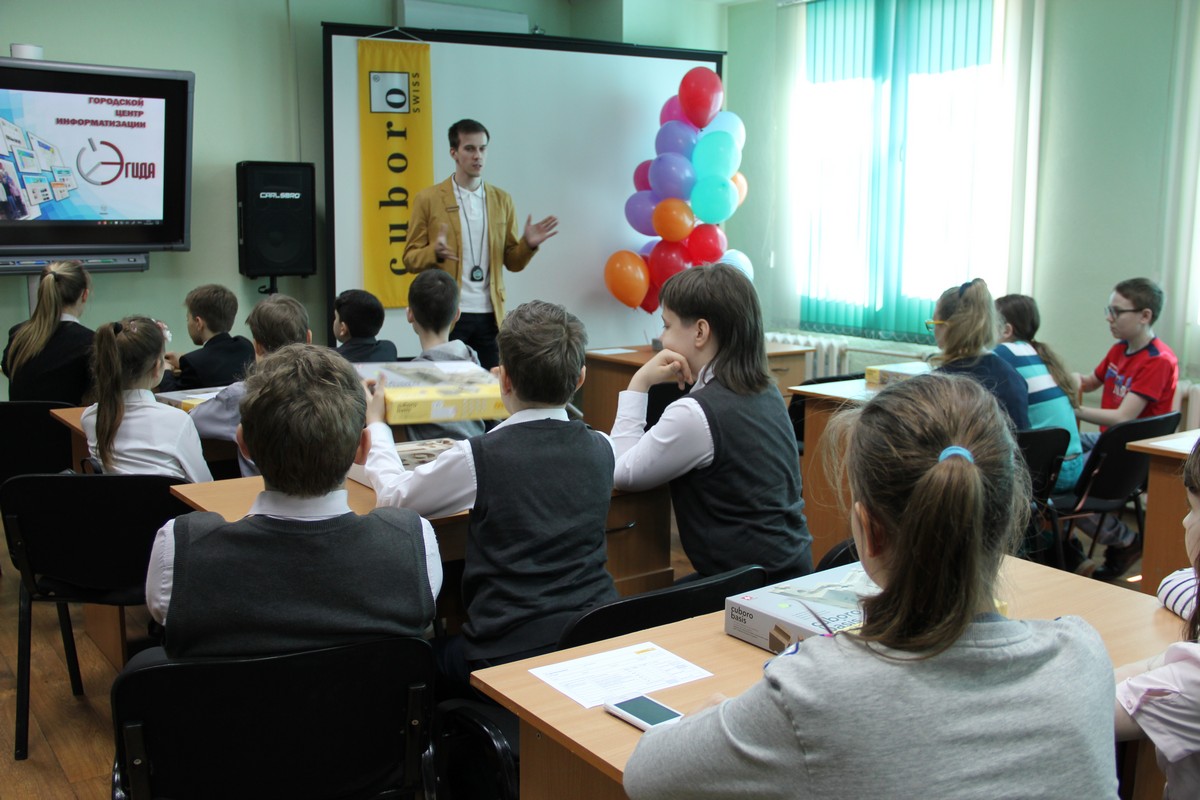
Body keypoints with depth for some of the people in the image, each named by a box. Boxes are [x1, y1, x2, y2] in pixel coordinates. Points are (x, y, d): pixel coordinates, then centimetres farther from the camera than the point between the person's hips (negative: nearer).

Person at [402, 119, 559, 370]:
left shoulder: (502, 200, 11)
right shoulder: (427, 199, 2)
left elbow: (512, 262, 12)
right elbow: (411, 259, 2)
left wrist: (528, 244, -8)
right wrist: (436, 252, -19)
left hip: (490, 315, 3)